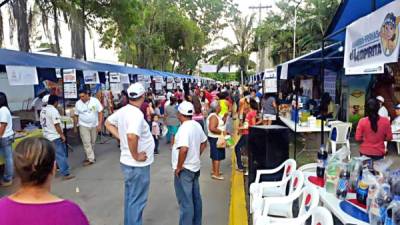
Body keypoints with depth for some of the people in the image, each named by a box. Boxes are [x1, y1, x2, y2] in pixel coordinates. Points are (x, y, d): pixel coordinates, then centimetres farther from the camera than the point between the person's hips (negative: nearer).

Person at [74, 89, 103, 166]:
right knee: (86, 142, -6)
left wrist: (99, 124, -12)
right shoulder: (78, 103, -5)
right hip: (84, 126, 0)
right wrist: (75, 127, 6)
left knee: (92, 142, 11)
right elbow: (76, 116, 3)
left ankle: (89, 156, 28)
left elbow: (100, 113, -7)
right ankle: (91, 159, 0)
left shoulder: (95, 101, -9)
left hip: (94, 125, 0)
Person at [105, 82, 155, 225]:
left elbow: (108, 123, 18)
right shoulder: (137, 114, -25)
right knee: (137, 200, 6)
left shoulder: (123, 110, 1)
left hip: (127, 161, 9)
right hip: (137, 165, -9)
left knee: (130, 197, 23)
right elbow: (131, 136, -41)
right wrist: (136, 156, -26)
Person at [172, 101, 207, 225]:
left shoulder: (184, 128, -22)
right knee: (195, 198, 19)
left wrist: (178, 167, -22)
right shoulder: (197, 125, 5)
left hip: (185, 170, -9)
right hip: (195, 167, 9)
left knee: (185, 202, 1)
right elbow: (204, 143, 16)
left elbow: (183, 149, -34)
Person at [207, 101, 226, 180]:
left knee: (215, 156, 19)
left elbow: (221, 124, 19)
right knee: (218, 156, -6)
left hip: (215, 138, 11)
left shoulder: (216, 115, 11)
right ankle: (216, 174, -1)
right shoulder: (214, 117, -21)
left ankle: (214, 171, 31)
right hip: (216, 139, -11)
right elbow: (212, 128, -31)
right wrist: (222, 132, -23)